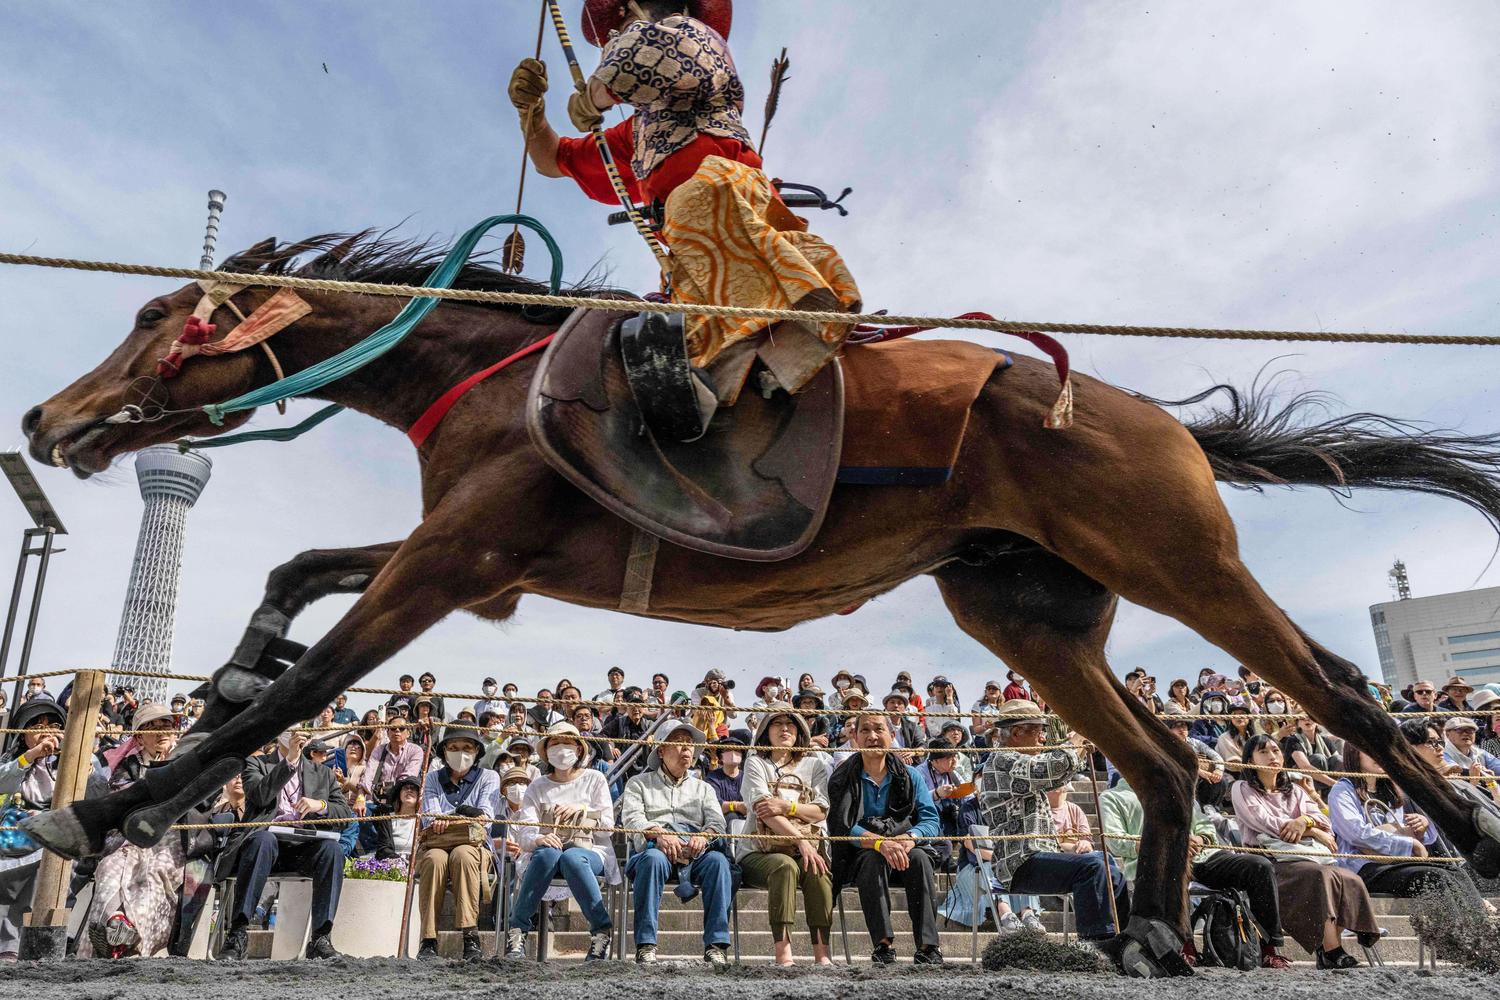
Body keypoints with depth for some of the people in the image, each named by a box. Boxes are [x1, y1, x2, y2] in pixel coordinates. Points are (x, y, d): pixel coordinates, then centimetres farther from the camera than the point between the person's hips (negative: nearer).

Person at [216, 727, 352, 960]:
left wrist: (321, 805, -4)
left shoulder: (322, 773, 23)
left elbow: (346, 812, 16)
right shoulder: (256, 763, 15)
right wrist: (289, 760, -15)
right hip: (266, 838, -2)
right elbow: (259, 795, -7)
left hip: (302, 847, 2)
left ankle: (320, 939, -31)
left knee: (332, 849, -30)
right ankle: (238, 933, -33)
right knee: (264, 839, -38)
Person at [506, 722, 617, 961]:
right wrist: (538, 839, -22)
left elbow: (608, 825, 6)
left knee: (571, 857, -37)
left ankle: (601, 930, -26)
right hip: (547, 850, 1)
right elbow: (524, 832, 1)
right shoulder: (538, 787, 16)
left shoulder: (594, 779, 13)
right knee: (548, 853, -35)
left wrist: (583, 809, -9)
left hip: (590, 852, -1)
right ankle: (517, 928, -27)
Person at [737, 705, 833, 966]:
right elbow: (763, 809, -9)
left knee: (818, 871, -30)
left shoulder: (812, 766, 19)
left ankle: (822, 953, -32)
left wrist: (786, 807, -15)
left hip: (806, 850, 3)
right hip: (759, 852, -3)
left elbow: (821, 810, 4)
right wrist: (802, 841, -22)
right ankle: (783, 953, -39)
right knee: (785, 865, -35)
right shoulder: (756, 763, 8)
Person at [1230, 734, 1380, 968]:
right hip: (1273, 859, -5)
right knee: (1320, 874, -34)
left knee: (1350, 880, -24)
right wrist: (1314, 832, 0)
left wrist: (1305, 821, -11)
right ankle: (1332, 952, -35)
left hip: (1308, 854, 5)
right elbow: (1266, 822, -4)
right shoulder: (1242, 789, 11)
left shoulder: (1294, 790, 28)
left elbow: (1322, 821, 13)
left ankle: (1327, 952, -24)